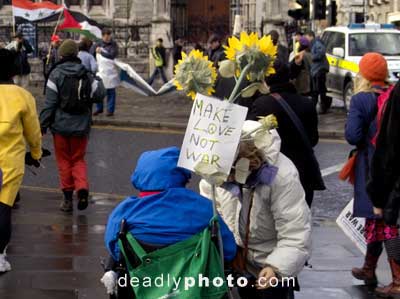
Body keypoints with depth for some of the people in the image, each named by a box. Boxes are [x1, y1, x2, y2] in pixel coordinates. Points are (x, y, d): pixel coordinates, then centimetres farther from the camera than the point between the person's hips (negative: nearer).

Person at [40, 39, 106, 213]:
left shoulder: (56, 75, -9)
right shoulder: (86, 75, 0)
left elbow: (50, 103, -11)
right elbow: (99, 94, 1)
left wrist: (43, 124, -6)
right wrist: (98, 82, 21)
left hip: (61, 125, -2)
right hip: (81, 125, 2)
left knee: (64, 160, 9)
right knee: (79, 159, 15)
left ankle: (68, 197, 10)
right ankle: (82, 188, -9)